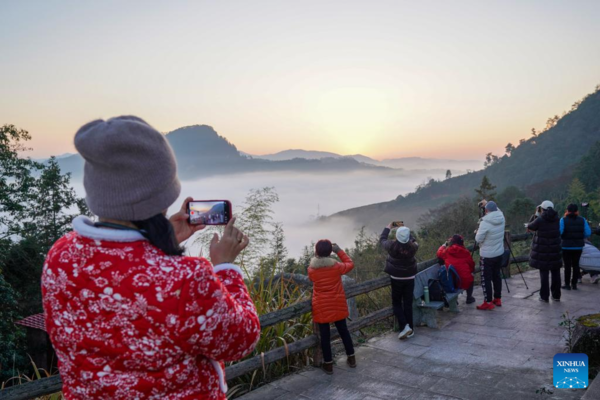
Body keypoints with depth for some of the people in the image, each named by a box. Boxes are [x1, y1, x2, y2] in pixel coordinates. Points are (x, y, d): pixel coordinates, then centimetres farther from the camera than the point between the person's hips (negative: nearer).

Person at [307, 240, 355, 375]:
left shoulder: (311, 269, -12)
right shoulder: (337, 266, -13)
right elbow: (350, 264, 6)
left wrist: (317, 257, 10)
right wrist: (339, 251, 8)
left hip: (321, 307, -1)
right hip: (337, 305, 1)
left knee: (325, 335, 9)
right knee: (343, 331, 18)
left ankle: (328, 364, 17)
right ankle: (351, 358, 29)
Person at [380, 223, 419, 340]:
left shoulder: (392, 246, -20)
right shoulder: (413, 247, -15)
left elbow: (382, 239, 1)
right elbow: (413, 241, 11)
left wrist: (388, 228, 15)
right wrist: (406, 231, 17)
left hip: (396, 278, -2)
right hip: (409, 278, 2)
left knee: (396, 303, 11)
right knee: (408, 303, 10)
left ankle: (404, 326, -5)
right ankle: (410, 329, 15)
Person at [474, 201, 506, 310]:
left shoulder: (485, 223, -23)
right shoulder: (501, 218, -4)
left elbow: (478, 239, -15)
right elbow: (497, 210, 22)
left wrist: (478, 231, 4)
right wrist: (489, 203, 30)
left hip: (487, 255, -7)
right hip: (499, 253, 7)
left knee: (486, 279, 2)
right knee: (497, 276, 18)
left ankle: (488, 302, 5)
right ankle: (498, 299, 27)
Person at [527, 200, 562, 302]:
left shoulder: (540, 220, -13)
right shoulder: (556, 219, 1)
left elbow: (528, 228, -2)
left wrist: (536, 229, 21)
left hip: (542, 251, -4)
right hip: (555, 251, 4)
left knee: (544, 273, 2)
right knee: (555, 273, 12)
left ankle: (544, 296, 4)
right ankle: (556, 295, 19)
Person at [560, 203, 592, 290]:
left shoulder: (563, 220, -10)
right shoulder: (582, 220, -2)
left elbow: (559, 232, -20)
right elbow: (588, 233, -7)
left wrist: (563, 238, 2)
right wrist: (580, 237, 11)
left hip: (566, 246, -3)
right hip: (578, 246, 3)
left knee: (567, 265, 4)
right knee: (575, 265, 12)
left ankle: (567, 284, 7)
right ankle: (574, 284, 16)